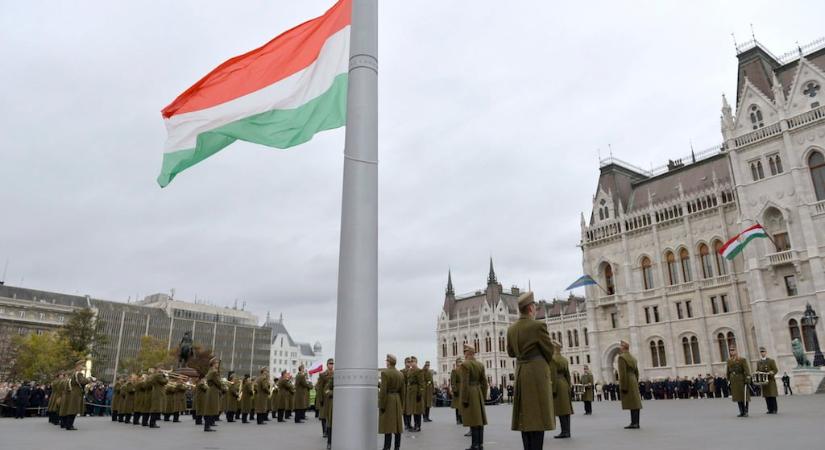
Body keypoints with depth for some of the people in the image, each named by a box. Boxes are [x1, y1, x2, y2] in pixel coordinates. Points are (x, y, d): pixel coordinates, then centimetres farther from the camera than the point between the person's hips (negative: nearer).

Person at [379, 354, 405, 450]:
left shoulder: (385, 372, -12)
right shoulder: (400, 374, 8)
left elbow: (383, 390, -17)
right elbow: (402, 391, 10)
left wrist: (382, 405, -14)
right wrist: (401, 406, 16)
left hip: (388, 401, -6)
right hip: (397, 401, 6)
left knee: (388, 425, -7)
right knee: (397, 425, 8)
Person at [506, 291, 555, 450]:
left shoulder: (511, 329, 6)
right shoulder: (538, 325, -12)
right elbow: (549, 351, -4)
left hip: (520, 373, 6)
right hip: (538, 373, -6)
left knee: (525, 416, 11)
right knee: (538, 416, -3)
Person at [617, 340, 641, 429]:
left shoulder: (622, 357, -11)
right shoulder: (632, 358, 16)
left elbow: (623, 373, -17)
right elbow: (637, 372, 18)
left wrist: (623, 387, -16)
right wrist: (636, 384, 22)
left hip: (627, 383, -9)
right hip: (634, 382, 9)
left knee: (632, 404, -9)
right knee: (636, 403, 7)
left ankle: (634, 423, -9)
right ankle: (636, 423, 10)